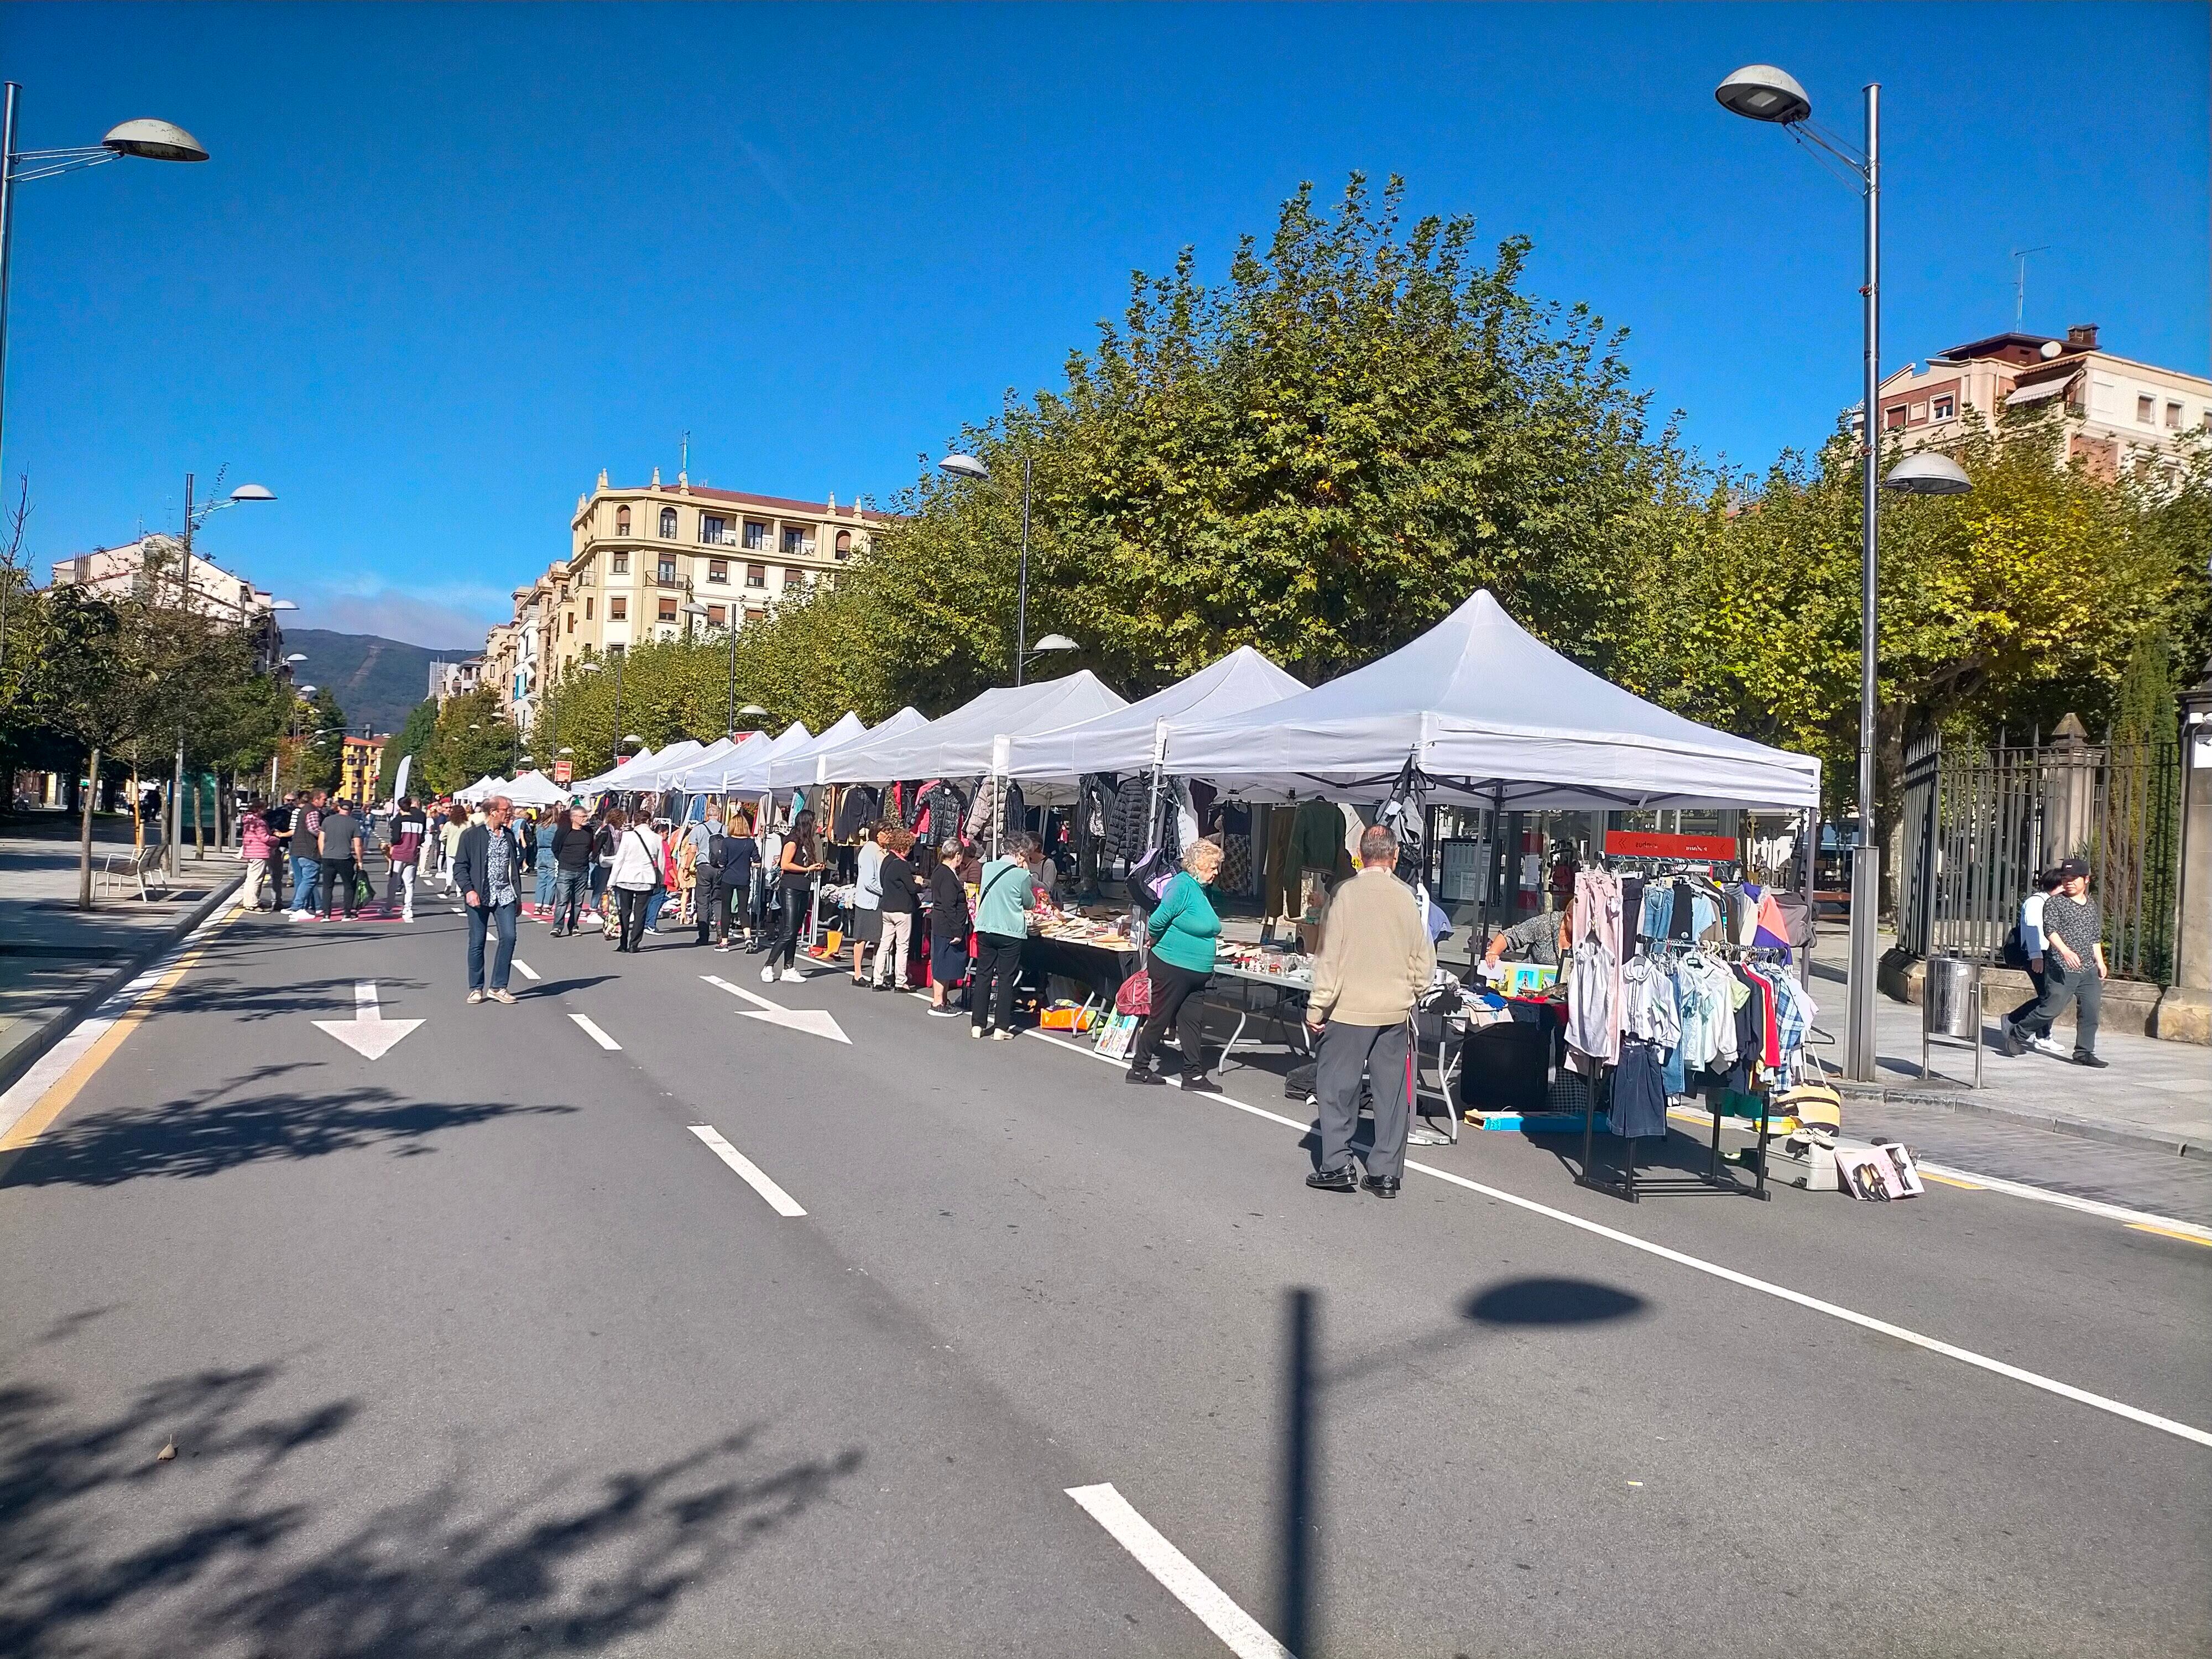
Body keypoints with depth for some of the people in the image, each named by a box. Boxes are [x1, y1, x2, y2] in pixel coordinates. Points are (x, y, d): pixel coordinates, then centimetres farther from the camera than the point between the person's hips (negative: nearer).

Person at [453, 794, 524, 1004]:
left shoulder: (509, 835, 14)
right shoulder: (471, 835, -2)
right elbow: (460, 866, -4)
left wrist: (518, 896, 18)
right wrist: (468, 890, -16)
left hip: (505, 895, 4)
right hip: (479, 896, -4)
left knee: (509, 937, -8)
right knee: (477, 943, 2)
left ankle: (498, 987, 1)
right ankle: (476, 988, 13)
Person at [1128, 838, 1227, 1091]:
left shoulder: (1200, 889, 12)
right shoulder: (1182, 886, -18)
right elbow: (1156, 922, -21)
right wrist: (1159, 942, -3)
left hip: (1195, 973, 9)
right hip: (1171, 968, -9)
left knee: (1193, 1021, 8)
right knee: (1159, 1019, 3)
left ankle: (1194, 1074, 13)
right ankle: (1139, 1069, 16)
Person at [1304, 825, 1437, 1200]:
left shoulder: (1346, 893, -9)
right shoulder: (1407, 897, 0)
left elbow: (1330, 956, -9)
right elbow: (1424, 959, 6)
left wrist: (1316, 1008, -3)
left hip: (1349, 1008, -3)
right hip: (1396, 1011, 3)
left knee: (1337, 1087, 7)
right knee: (1392, 1091, 9)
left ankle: (1336, 1167, 7)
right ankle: (1386, 1174, 13)